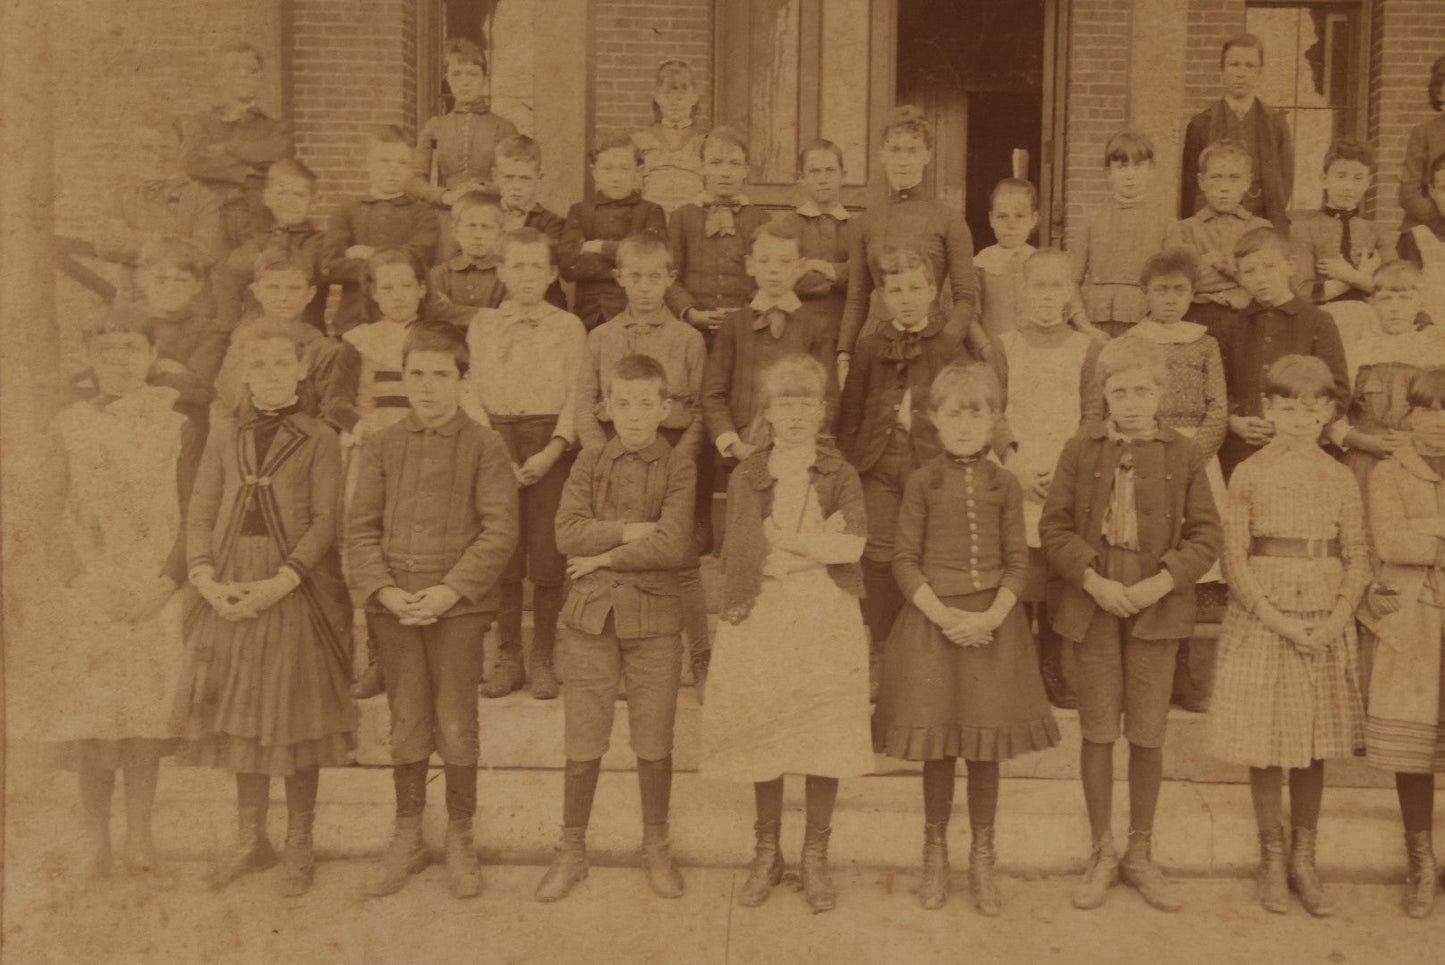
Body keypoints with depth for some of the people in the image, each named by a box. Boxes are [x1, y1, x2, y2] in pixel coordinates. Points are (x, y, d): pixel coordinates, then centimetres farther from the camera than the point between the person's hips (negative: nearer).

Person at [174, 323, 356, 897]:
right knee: (242, 715, 10)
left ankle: (299, 849, 16)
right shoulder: (224, 440, 11)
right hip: (231, 594, 4)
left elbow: (325, 521, -8)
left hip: (298, 588, -3)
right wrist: (206, 580, -8)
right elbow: (199, 516, 7)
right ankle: (251, 841, 26)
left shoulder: (318, 440, 0)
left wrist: (281, 583, -18)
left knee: (296, 716, 2)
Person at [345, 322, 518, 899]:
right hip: (392, 606, 3)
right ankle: (407, 840, 26)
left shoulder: (484, 446, -1)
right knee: (406, 726, 12)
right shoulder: (381, 447, 8)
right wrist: (384, 590, -11)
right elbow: (360, 528, 4)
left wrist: (451, 590, -16)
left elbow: (500, 531, -7)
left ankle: (460, 840, 20)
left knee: (457, 726, 4)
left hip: (458, 606, -2)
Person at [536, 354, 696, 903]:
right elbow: (568, 533, -10)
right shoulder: (588, 465, 5)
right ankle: (571, 851, 24)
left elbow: (672, 545, -16)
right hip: (591, 616, 1)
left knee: (654, 745, 9)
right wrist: (633, 531, -15)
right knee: (583, 745, 7)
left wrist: (604, 556, -12)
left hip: (655, 618, -1)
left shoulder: (678, 471, -1)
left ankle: (656, 850, 28)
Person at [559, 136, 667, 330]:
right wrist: (615, 270, -8)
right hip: (589, 315, 2)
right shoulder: (580, 212, 15)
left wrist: (602, 247, -3)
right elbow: (568, 264, 0)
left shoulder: (651, 212, 10)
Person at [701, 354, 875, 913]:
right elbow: (747, 558, -5)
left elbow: (853, 547, -10)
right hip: (761, 620, 0)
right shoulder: (746, 479, 6)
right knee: (764, 739, 6)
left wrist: (783, 541, -11)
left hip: (827, 620, 0)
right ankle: (766, 855, 24)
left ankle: (815, 858, 18)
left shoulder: (840, 477, 6)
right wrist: (818, 544, -11)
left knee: (826, 740, 1)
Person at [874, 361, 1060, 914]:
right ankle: (935, 857, 23)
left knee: (986, 748, 7)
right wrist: (943, 615, -14)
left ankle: (982, 860, 23)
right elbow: (905, 560, -2)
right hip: (934, 620, -1)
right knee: (938, 748, 5)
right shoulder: (923, 483, 0)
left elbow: (1018, 562, 2)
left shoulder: (1005, 486, 4)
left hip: (992, 624, 1)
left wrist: (990, 616, -13)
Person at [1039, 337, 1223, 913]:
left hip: (1155, 606, 0)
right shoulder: (1080, 450, 3)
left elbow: (1206, 534, 1)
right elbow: (1054, 525, 1)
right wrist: (1091, 579, -12)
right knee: (1098, 732, 5)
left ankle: (1140, 855, 22)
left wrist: (1163, 582, -13)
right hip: (1093, 605, 0)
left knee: (1148, 736, 5)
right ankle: (1102, 854, 21)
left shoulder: (1184, 455, 3)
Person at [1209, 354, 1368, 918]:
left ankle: (1304, 860, 23)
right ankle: (1272, 859, 21)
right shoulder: (1248, 476, -3)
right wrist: (1279, 620, -14)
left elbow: (1357, 559, 4)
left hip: (1324, 629, 2)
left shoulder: (1340, 479, 4)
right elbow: (1235, 560, -5)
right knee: (1264, 748, 4)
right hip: (1260, 624, -2)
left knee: (1314, 748, 9)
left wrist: (1334, 621, -10)